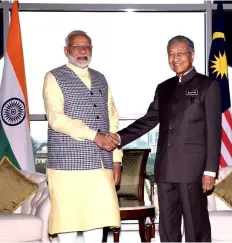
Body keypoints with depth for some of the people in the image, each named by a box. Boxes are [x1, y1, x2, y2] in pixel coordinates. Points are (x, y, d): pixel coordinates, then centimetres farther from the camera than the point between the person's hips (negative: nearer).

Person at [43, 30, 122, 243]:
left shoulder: (100, 80, 18)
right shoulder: (54, 78, 1)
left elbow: (112, 120, 16)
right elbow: (56, 118, -12)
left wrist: (116, 158, 9)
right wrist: (94, 136, -18)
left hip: (101, 162, 5)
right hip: (68, 162, -5)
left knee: (98, 216, 4)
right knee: (68, 217, -2)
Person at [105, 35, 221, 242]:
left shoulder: (208, 86, 0)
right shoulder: (164, 88, 16)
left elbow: (213, 131, -5)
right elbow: (148, 120, 11)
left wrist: (210, 170, -11)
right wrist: (119, 138, -5)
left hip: (193, 168, -5)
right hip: (165, 169, 5)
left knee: (196, 226, -1)